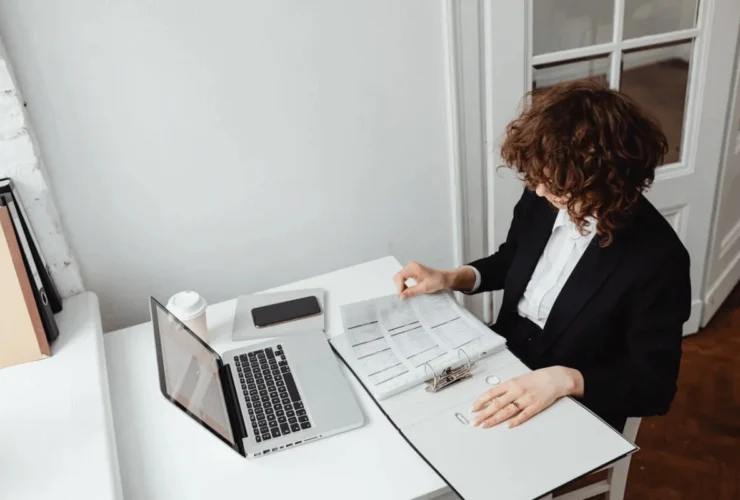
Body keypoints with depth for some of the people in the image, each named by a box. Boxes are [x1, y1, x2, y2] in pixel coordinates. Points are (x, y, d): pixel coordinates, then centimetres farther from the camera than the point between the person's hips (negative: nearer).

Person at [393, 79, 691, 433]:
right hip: (502, 357, 5)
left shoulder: (657, 259, -24)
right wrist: (450, 278, -5)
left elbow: (654, 386, -18)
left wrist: (564, 379, -33)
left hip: (574, 410, -5)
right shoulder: (541, 199, -9)